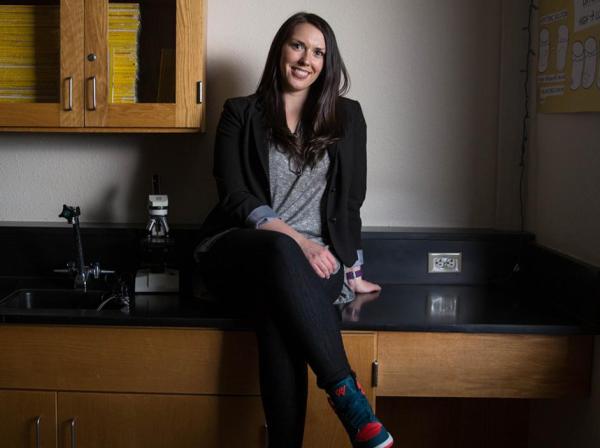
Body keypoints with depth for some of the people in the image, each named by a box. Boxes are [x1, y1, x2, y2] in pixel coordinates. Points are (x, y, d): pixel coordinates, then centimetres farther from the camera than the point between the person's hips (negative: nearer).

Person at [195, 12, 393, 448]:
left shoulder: (347, 117, 15)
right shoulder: (241, 113, 9)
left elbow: (350, 201, 15)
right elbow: (234, 195, -3)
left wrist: (353, 272, 12)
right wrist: (295, 239, -16)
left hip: (315, 260, 1)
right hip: (239, 252, -1)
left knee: (279, 310, -37)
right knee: (279, 251, -40)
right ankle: (346, 392, -40)